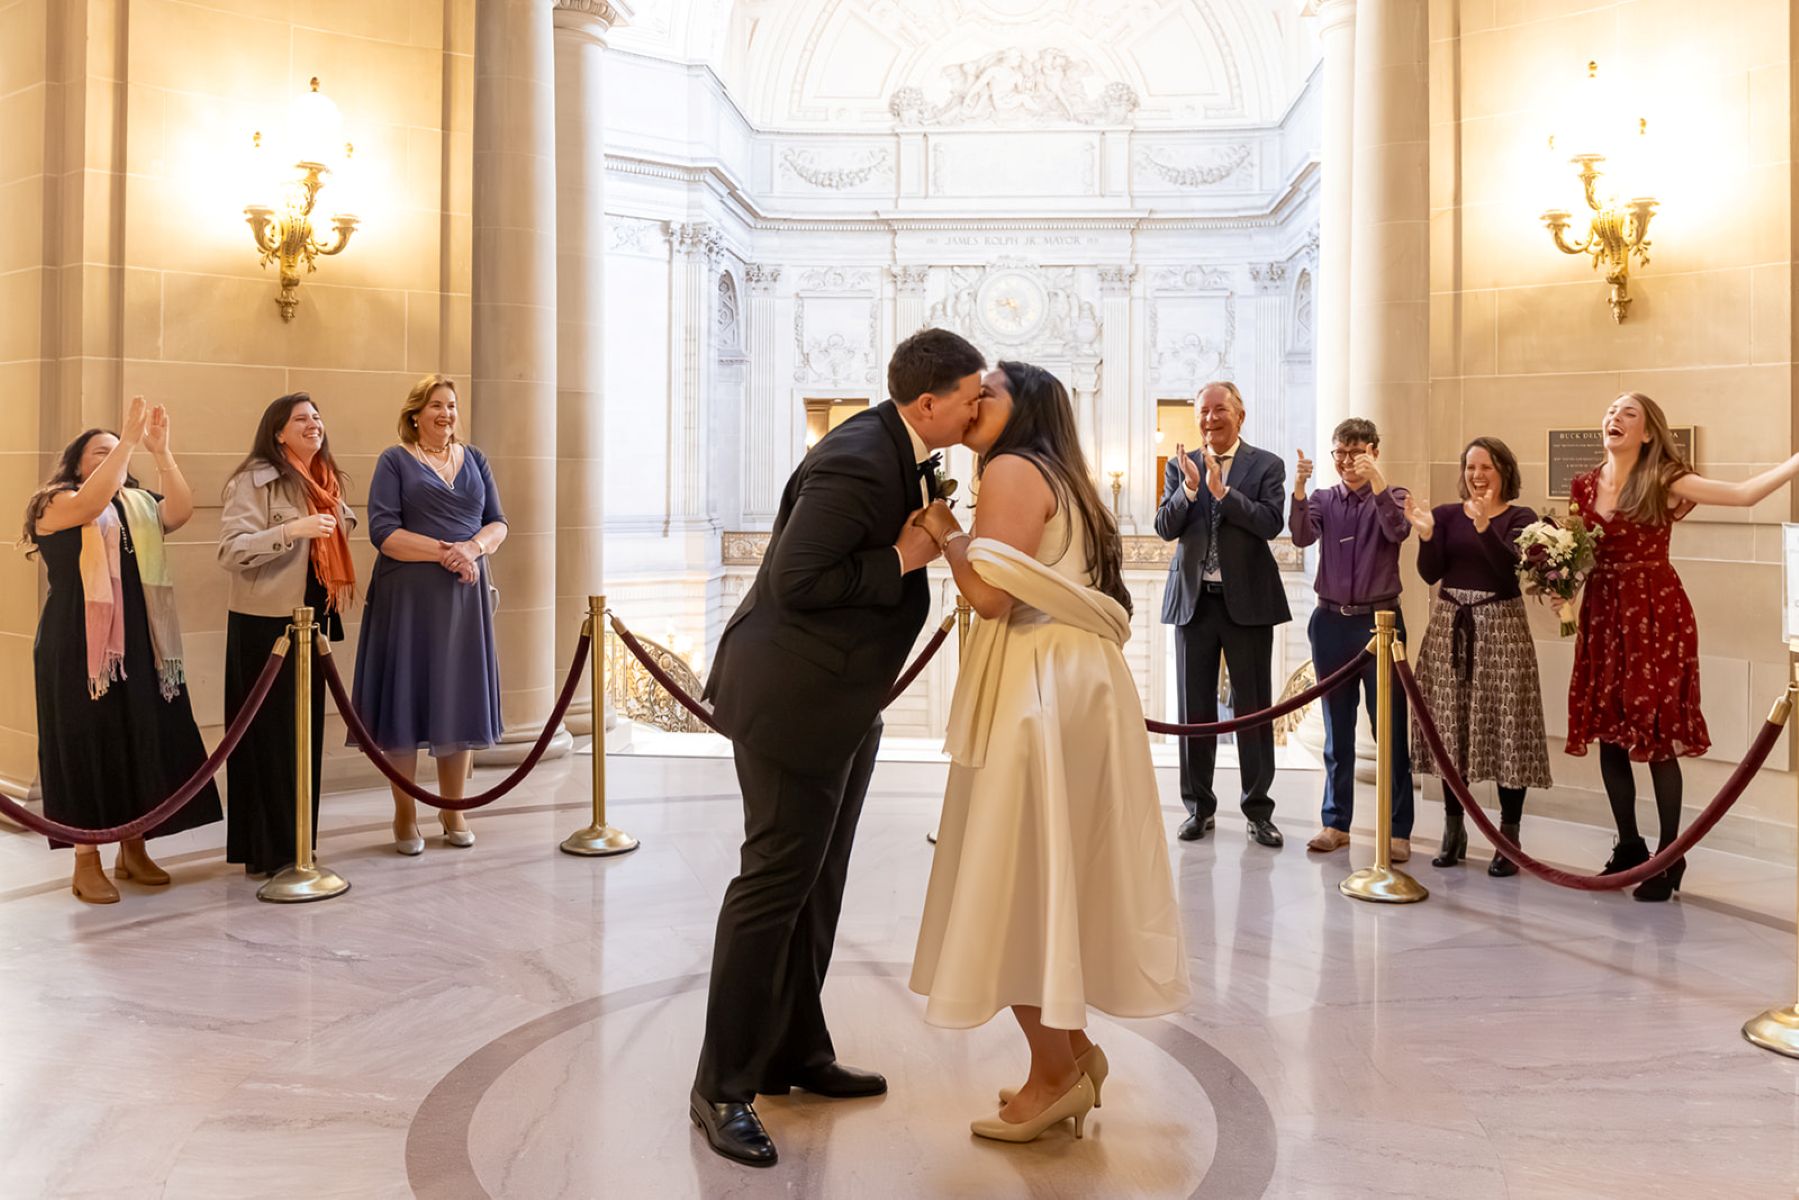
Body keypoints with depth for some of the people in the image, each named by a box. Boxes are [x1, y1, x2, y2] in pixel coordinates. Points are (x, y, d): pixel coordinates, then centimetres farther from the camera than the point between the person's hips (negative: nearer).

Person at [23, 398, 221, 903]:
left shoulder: (140, 505, 13)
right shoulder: (56, 504, 0)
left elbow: (181, 512, -8)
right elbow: (92, 502, -23)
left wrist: (160, 451, -17)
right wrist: (128, 439, -25)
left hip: (140, 645, 5)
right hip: (80, 648, -4)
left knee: (144, 743, 6)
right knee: (87, 745, -1)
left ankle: (133, 849, 19)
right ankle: (87, 862, 6)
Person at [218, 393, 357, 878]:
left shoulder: (327, 483, 13)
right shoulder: (254, 480, -9)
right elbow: (230, 551, -19)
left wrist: (332, 607, 18)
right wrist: (292, 530, -27)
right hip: (265, 624, -7)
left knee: (306, 732, 9)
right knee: (270, 735, -1)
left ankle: (298, 843, 18)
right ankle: (268, 851, 7)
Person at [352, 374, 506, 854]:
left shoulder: (474, 458, 13)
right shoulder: (395, 460, 1)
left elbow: (498, 523, 8)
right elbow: (383, 531, -10)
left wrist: (472, 548, -12)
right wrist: (444, 551, -18)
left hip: (465, 594, 4)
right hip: (407, 595, -3)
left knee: (460, 698, 6)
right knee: (407, 696, 0)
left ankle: (453, 809, 18)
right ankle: (405, 816, 12)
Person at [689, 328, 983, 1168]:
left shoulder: (904, 453, 6)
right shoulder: (856, 462, -24)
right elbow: (795, 580, -26)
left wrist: (929, 537, 1)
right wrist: (901, 559, -20)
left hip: (843, 700, 10)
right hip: (791, 696, -10)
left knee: (817, 883, 17)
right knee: (774, 882, -3)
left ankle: (795, 1052, 32)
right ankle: (723, 1088, 11)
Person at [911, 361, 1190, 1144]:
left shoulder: (1013, 469, -5)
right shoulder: (1062, 478, 23)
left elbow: (991, 593, -16)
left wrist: (945, 532, -2)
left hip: (1039, 688, -10)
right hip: (1075, 678, 10)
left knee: (1014, 873, -3)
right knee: (1050, 868, 14)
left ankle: (1055, 1069, 5)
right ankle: (1072, 1050, 21)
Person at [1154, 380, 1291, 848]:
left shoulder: (1266, 465, 1)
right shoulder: (1181, 466, 7)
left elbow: (1271, 523, -13)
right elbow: (1165, 528, -1)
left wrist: (1221, 490, -21)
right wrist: (1189, 488, -17)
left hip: (1247, 600, -2)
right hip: (1193, 600, 2)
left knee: (1253, 707, 4)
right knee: (1195, 708, 8)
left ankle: (1258, 810, 13)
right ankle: (1199, 806, 19)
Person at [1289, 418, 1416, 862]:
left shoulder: (1392, 496, 3)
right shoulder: (1323, 499, 8)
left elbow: (1398, 530, -18)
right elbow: (1302, 536, -11)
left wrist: (1376, 482, -29)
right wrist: (1299, 491, -27)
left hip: (1379, 620, -2)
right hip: (1331, 622, 3)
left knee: (1390, 728, -1)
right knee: (1336, 728, 10)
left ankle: (1398, 830, 6)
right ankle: (1335, 822, 18)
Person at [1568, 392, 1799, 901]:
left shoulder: (1664, 482, -5)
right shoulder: (1584, 486, 8)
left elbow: (1745, 494, -12)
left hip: (1656, 614, -4)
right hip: (1603, 615, 4)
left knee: (1658, 736, -3)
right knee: (1608, 733, 7)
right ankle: (1629, 847, 23)